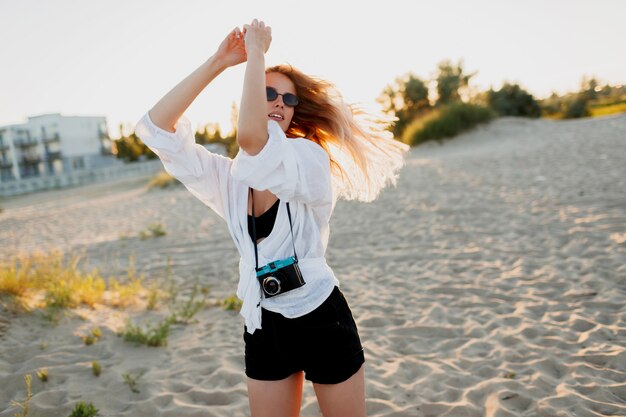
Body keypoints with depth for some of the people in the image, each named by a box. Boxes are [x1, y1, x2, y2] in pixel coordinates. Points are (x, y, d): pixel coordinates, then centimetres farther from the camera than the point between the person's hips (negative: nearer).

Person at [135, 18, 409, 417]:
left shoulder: (310, 158, -11)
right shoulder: (229, 176, 3)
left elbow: (249, 137, -31)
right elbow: (156, 128, -5)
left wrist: (257, 53, -19)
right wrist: (217, 62, -10)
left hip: (320, 319, -4)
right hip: (263, 326, 4)